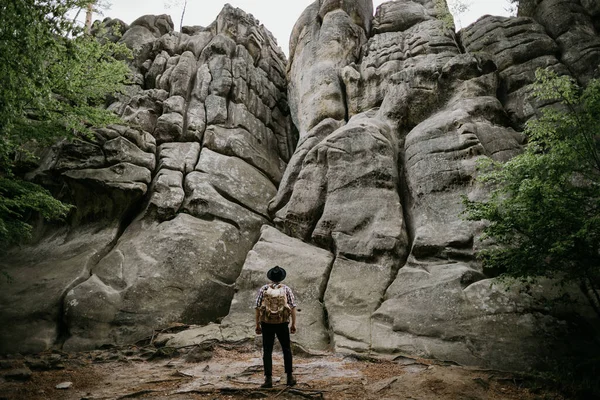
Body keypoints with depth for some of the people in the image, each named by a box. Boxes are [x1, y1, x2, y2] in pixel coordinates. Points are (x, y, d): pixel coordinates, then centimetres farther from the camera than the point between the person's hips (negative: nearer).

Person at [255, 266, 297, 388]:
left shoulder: (263, 289, 1)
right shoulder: (286, 289, 1)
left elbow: (257, 308, -2)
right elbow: (293, 307, -4)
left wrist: (257, 325, 5)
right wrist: (294, 324, 1)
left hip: (267, 324, 0)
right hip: (282, 323, 0)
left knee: (267, 352, 7)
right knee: (287, 350, 15)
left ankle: (268, 379, 4)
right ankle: (289, 378, 17)